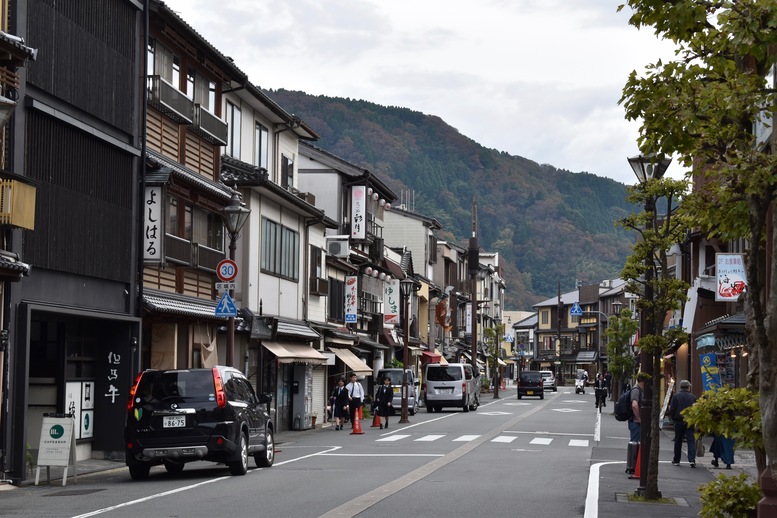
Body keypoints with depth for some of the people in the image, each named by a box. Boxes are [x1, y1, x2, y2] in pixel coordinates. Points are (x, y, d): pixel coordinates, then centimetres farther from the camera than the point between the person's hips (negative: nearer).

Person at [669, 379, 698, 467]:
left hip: (679, 421, 0)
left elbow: (672, 410, -5)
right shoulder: (693, 397, 0)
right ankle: (692, 459, -16)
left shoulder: (675, 396, -3)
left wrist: (673, 418, 9)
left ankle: (676, 460, 19)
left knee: (678, 441, 11)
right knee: (691, 441, -2)